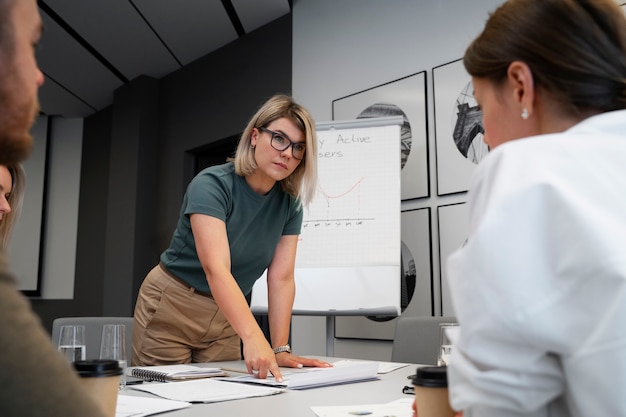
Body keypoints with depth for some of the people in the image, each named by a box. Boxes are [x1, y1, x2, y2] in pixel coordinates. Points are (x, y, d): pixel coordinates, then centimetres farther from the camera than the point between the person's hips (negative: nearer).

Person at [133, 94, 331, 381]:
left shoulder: (290, 203, -7)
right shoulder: (211, 185, -24)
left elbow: (281, 278, -8)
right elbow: (216, 269, -36)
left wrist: (280, 349, -14)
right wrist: (253, 338, -48)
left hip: (225, 316, 5)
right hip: (171, 308, -5)